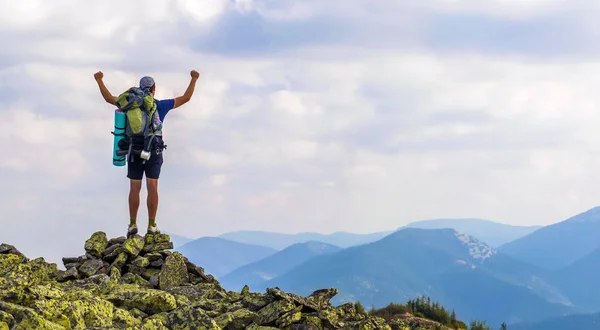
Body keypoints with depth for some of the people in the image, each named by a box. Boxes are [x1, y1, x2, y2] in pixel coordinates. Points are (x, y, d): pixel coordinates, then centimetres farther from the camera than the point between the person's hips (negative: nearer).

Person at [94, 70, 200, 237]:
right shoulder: (160, 105, -6)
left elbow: (109, 98, 6)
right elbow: (185, 98, 1)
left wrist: (99, 80, 16)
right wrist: (194, 79, 8)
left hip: (134, 152, 1)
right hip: (153, 153, -1)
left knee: (134, 189, 4)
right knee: (152, 188, 0)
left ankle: (133, 225, 2)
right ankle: (152, 226, -3)